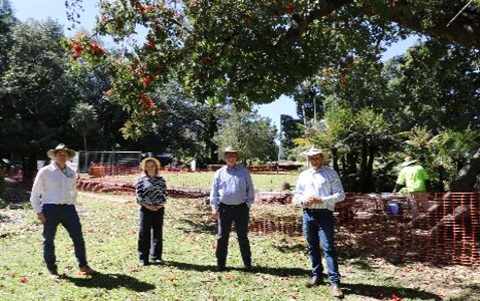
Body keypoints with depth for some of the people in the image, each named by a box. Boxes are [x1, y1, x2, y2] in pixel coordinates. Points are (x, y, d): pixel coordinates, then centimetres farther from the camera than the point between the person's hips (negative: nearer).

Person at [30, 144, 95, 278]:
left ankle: (83, 266, 17)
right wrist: (38, 211, -5)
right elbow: (35, 194, 2)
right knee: (49, 240, 6)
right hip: (50, 208, -3)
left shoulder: (72, 173, 11)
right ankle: (52, 269, 20)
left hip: (68, 208, 4)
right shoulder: (45, 171, -1)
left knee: (78, 237, 4)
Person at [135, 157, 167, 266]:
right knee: (144, 234, 1)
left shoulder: (161, 180, 7)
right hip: (146, 209, -2)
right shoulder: (141, 180, 1)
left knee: (158, 233, 7)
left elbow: (164, 194, 5)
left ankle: (156, 257, 19)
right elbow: (138, 196, -4)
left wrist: (160, 206, -10)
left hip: (159, 209, 2)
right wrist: (148, 206, -13)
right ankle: (143, 258, 10)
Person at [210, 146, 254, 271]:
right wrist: (214, 207, 0)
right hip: (224, 208, 1)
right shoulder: (220, 173, 6)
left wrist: (249, 204, 1)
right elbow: (214, 190, 6)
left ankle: (247, 263, 17)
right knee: (222, 237, 5)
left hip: (241, 208, 0)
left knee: (243, 237, 8)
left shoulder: (244, 172, 5)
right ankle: (220, 263, 15)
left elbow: (250, 189, 7)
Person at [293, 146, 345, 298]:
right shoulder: (303, 175, 12)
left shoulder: (331, 173, -1)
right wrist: (303, 200, -8)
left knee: (328, 248, -7)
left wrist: (322, 200, -17)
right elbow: (296, 195, 15)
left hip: (324, 214, -5)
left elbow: (340, 194, -5)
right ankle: (316, 276, 25)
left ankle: (334, 282, -3)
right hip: (307, 215, 5)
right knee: (312, 247, 12)